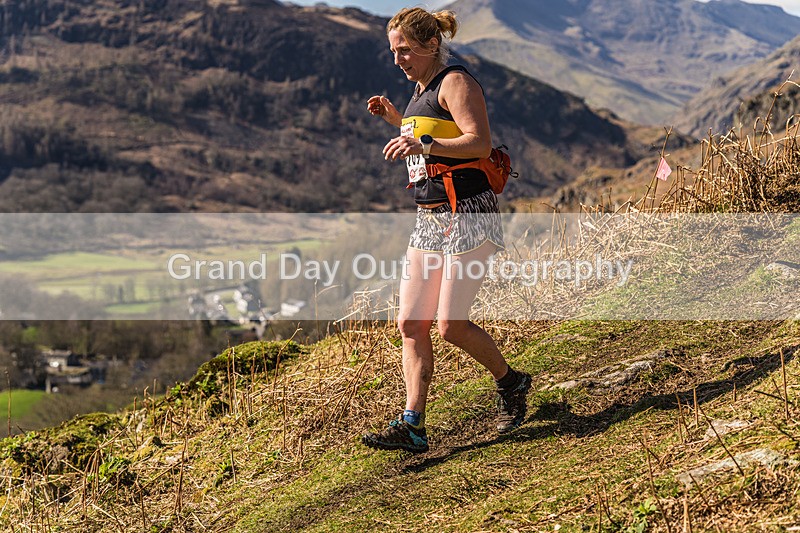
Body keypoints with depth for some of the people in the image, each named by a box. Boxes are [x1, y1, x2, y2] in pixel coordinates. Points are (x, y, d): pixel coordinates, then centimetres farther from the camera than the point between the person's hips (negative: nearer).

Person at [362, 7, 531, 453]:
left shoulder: (455, 82, -8)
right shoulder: (422, 90, 20)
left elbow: (480, 142, -20)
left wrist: (423, 142, -30)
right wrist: (396, 120, 19)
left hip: (468, 216, -9)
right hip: (430, 220, 9)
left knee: (450, 324, -12)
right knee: (411, 324, 0)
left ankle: (512, 384, 13)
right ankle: (412, 428, 0)